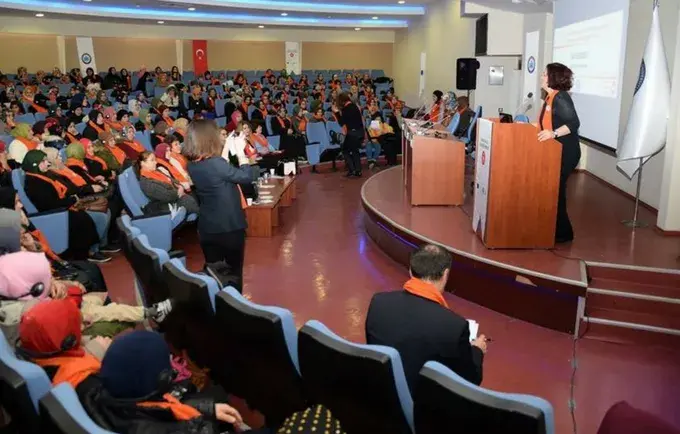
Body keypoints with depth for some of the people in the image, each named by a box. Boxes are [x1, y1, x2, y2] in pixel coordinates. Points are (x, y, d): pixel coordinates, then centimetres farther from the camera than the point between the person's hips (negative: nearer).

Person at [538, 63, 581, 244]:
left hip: (565, 153, -10)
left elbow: (574, 123, -28)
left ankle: (563, 233, 7)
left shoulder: (561, 98, -18)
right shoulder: (550, 97, 11)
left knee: (556, 190, -5)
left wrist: (553, 133, -41)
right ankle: (554, 229, 24)